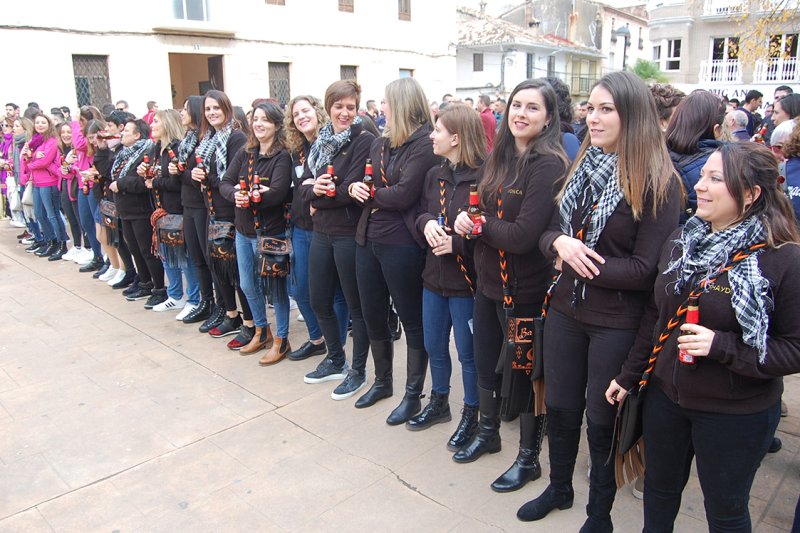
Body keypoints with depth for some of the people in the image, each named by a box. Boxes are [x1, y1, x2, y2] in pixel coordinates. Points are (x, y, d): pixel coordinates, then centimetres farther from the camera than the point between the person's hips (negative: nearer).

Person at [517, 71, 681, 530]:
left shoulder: (659, 183, -14)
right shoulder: (582, 167, 5)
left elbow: (647, 269, -16)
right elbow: (549, 233, 7)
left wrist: (584, 264, -17)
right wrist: (559, 243, -15)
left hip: (618, 324, -5)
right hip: (566, 309, 6)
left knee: (602, 419, 11)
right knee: (560, 407, 19)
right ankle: (559, 489, 44)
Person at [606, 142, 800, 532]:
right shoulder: (681, 241, 0)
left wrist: (721, 346, -27)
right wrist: (629, 375, 11)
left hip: (736, 414, -5)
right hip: (665, 397, 5)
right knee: (659, 491, 23)